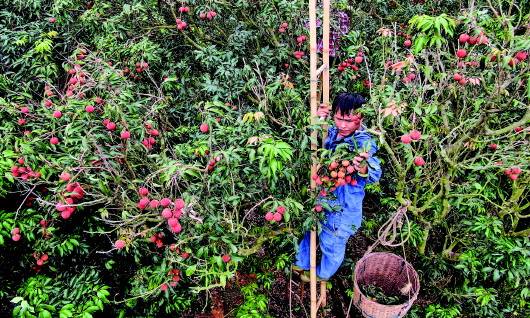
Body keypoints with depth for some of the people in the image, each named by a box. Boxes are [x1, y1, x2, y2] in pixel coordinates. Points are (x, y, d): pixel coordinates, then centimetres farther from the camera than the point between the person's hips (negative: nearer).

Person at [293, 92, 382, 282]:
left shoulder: (365, 143, -28)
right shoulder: (333, 132, -7)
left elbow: (375, 175, -36)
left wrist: (363, 169, -59)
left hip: (343, 207, -7)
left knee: (332, 242, 16)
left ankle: (323, 274, 45)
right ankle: (302, 264, 53)